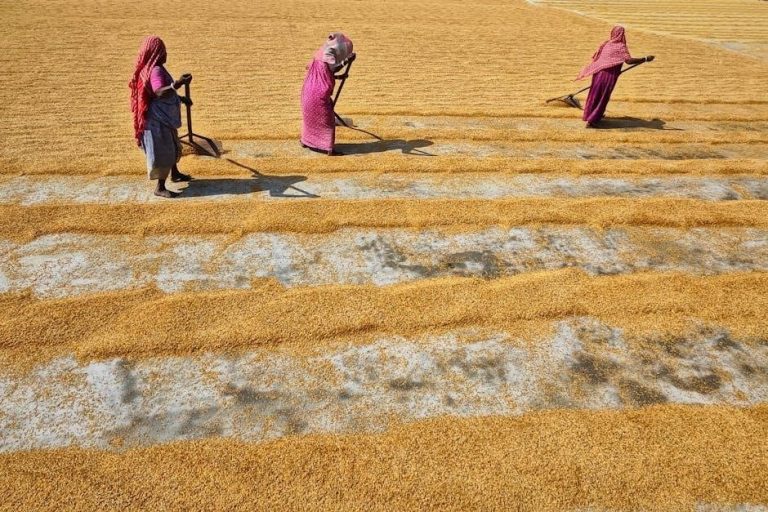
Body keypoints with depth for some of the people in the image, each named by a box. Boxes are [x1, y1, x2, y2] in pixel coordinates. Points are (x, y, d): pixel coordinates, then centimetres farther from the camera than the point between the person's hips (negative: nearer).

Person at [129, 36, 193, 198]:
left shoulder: (153, 68, 11)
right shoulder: (155, 70, -21)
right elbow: (160, 93, -37)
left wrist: (180, 98, 27)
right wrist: (176, 84, -51)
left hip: (164, 116, 11)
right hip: (157, 118, -11)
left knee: (172, 146, 25)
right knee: (162, 151, -7)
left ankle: (175, 173, 45)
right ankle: (160, 187, -1)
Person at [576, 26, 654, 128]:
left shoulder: (606, 44, 10)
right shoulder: (621, 46, -8)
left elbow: (595, 57, 16)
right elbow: (628, 60, -21)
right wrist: (645, 59, -17)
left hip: (598, 73, 6)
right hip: (609, 75, -6)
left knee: (595, 95, 20)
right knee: (603, 98, 3)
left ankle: (592, 115, 39)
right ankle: (591, 121, 0)